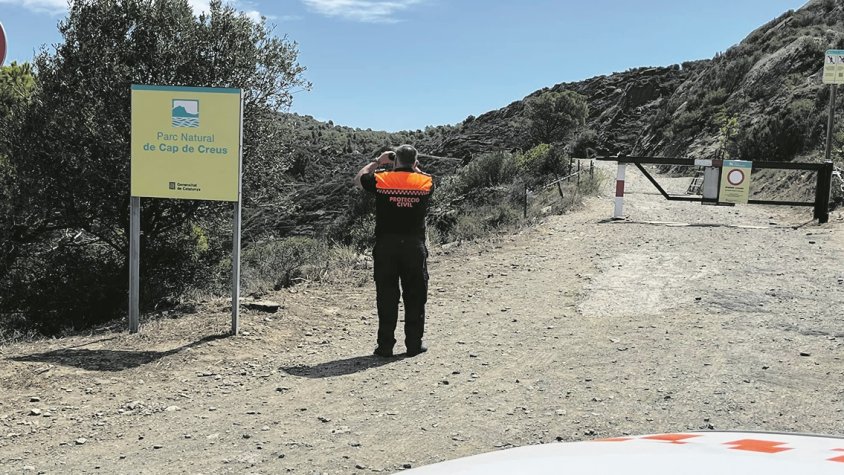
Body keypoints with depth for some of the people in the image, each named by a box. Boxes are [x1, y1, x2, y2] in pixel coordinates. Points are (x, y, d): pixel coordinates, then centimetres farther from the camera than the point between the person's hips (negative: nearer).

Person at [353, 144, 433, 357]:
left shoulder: (380, 180, -3)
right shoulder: (425, 182, -1)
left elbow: (358, 179, 17)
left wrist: (378, 162, 22)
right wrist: (415, 168, 21)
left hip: (386, 246, 0)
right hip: (415, 246, 0)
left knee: (386, 297, 5)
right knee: (415, 297, 9)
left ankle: (385, 345, 8)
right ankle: (414, 343, 13)